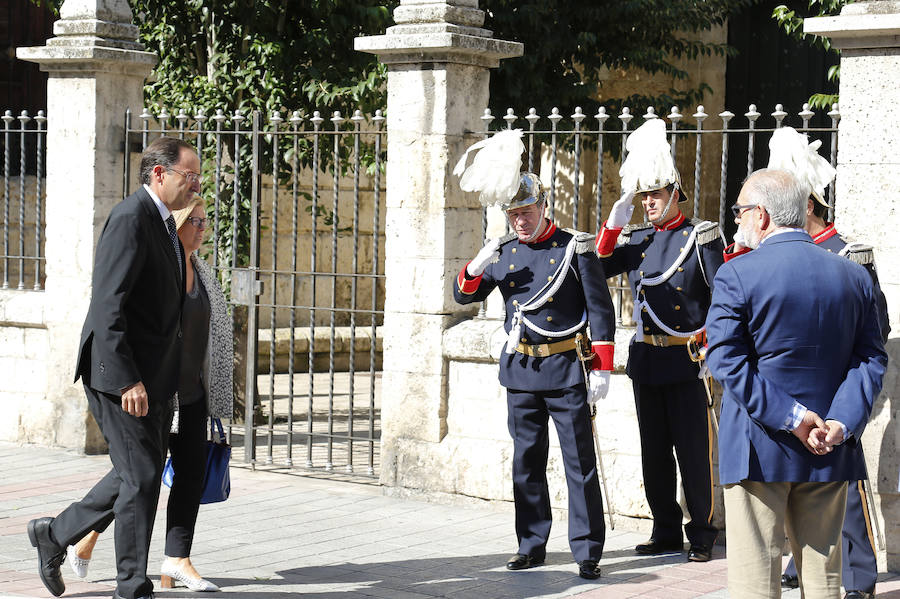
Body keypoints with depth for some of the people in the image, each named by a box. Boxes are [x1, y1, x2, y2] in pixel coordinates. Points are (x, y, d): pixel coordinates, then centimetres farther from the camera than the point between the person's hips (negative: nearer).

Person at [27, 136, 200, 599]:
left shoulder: (162, 220, 15)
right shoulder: (129, 219, -16)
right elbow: (107, 306, -22)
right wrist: (127, 381, -26)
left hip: (154, 377, 10)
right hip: (122, 376, -10)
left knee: (142, 474, 14)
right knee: (141, 478, -5)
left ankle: (55, 534, 28)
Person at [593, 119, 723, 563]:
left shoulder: (700, 236, -3)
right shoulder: (636, 239, 12)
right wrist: (615, 222, -6)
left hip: (686, 359, -5)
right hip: (645, 359, 5)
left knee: (693, 451, -1)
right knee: (654, 451, 10)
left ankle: (702, 534, 8)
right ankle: (666, 531, 19)